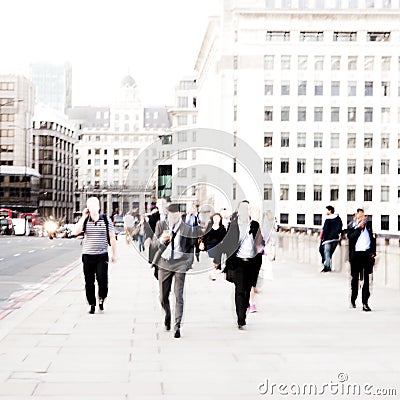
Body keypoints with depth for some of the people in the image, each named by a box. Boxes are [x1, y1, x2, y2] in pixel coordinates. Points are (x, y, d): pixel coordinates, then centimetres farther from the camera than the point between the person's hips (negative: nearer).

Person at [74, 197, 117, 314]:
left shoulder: (106, 220, 2)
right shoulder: (84, 220, 3)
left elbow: (112, 237, 6)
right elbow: (76, 232, -14)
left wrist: (114, 254, 4)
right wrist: (83, 217, -13)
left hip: (102, 256, -1)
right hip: (88, 256, 1)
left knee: (102, 280, -12)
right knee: (89, 282, 5)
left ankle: (101, 299, 16)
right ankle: (92, 305, 18)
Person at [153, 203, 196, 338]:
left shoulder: (187, 229, 3)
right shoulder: (160, 225, 5)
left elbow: (190, 247, 13)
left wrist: (189, 262, 5)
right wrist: (161, 240, -22)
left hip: (180, 264, -2)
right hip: (164, 263, 2)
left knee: (178, 295, -10)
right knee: (163, 296, 8)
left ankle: (177, 325, -8)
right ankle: (167, 317, 36)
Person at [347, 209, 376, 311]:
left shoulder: (369, 224, 8)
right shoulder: (351, 226, 3)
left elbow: (373, 237, 13)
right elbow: (351, 237, -13)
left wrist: (373, 252, 7)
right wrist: (359, 228, -15)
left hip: (367, 253, 1)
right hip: (356, 254, -1)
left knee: (366, 278, -5)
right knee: (355, 278, 9)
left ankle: (365, 302, -5)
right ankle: (353, 300, 24)